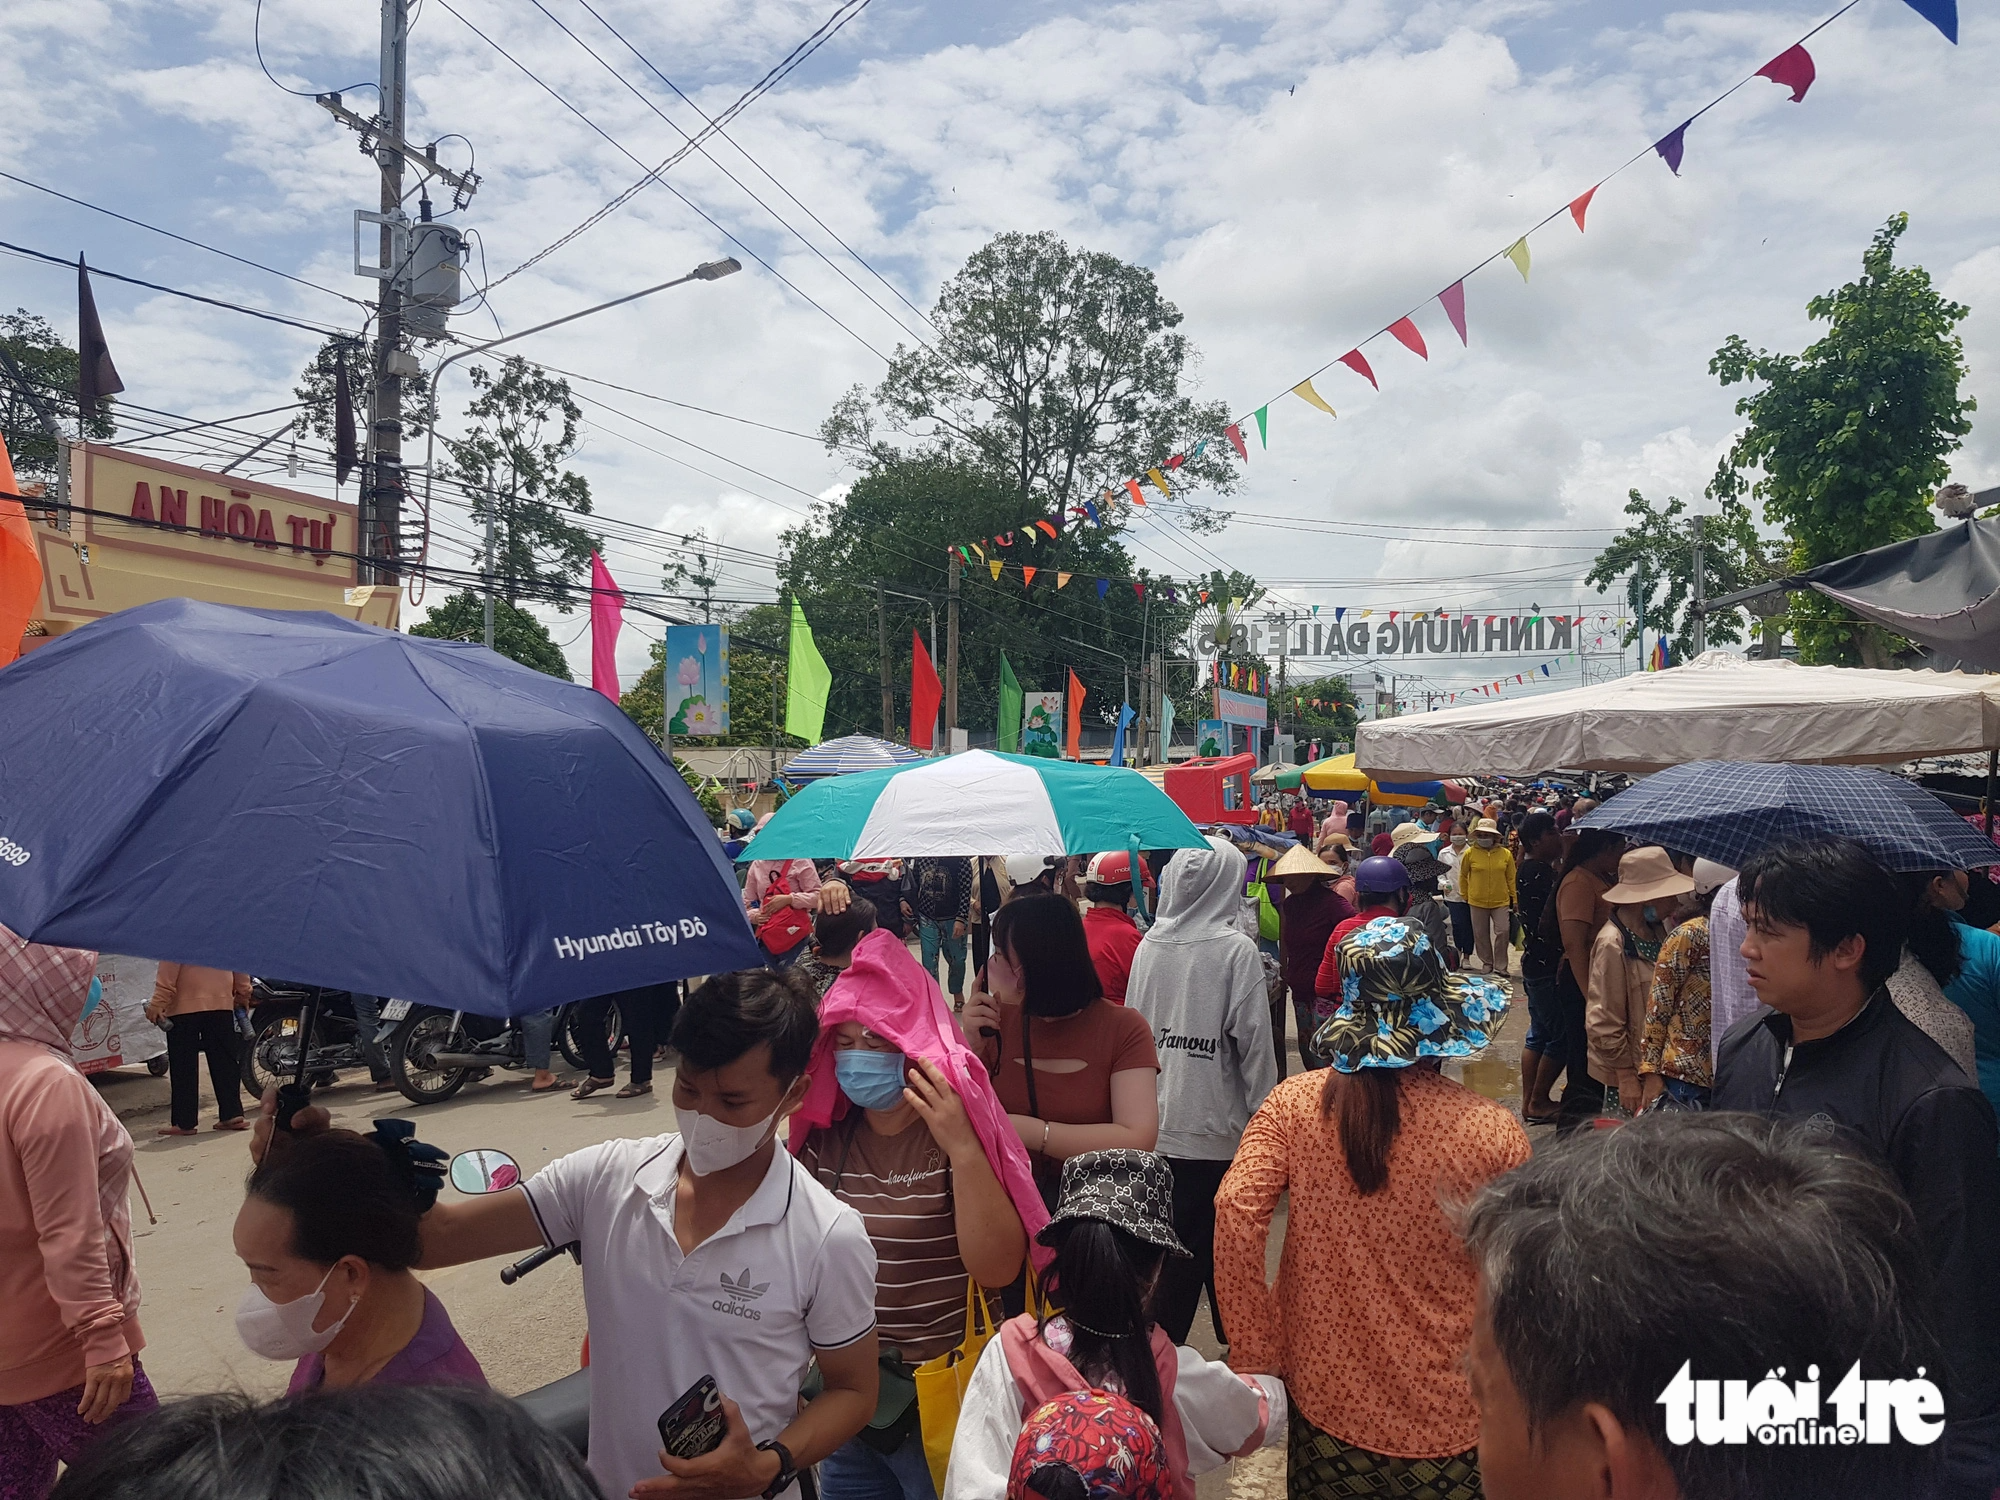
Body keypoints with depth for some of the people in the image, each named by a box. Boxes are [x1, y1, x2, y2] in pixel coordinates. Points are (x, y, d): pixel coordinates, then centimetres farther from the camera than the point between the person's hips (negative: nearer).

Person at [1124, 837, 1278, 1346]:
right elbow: (1253, 1040, -12)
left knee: (1166, 1242, 13)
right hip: (1217, 1127, -4)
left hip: (1155, 1125, 4)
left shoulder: (1149, 944, 0)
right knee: (1221, 1244, 10)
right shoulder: (1236, 950, -13)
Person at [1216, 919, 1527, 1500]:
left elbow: (1236, 1209, -23)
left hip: (1326, 1402, 1)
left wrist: (1253, 1352, -11)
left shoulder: (1295, 1103, -14)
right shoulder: (1495, 1133, -17)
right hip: (1448, 1423, -1)